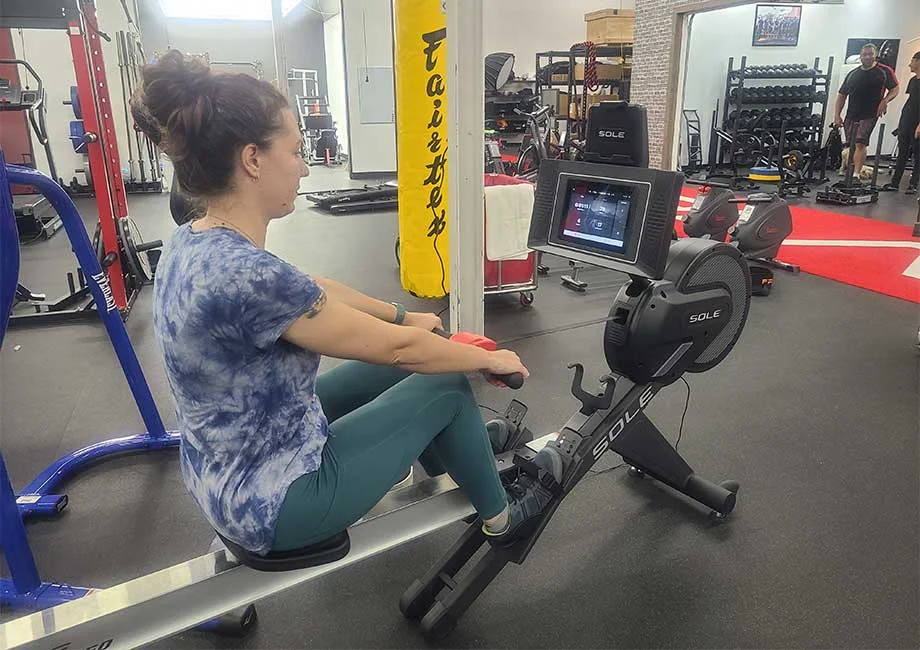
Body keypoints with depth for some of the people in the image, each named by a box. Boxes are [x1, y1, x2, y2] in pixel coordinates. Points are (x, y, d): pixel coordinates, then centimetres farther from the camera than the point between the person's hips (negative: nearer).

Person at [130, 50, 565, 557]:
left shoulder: (193, 242, -4)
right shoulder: (247, 274, -33)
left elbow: (310, 289, 9)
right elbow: (394, 347, -23)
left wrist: (403, 316, 18)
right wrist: (492, 360, -6)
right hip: (272, 504, -8)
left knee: (393, 369, 18)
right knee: (446, 385, 2)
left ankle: (450, 461, 45)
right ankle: (499, 516, 26)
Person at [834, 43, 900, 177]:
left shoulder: (884, 71, 3)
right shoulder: (852, 74, 12)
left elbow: (895, 89, 6)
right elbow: (842, 95, 14)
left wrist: (885, 101, -15)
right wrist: (837, 115, 5)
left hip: (870, 115, -4)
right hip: (851, 116, 4)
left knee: (860, 143, -18)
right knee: (849, 146, 8)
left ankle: (856, 175, -20)